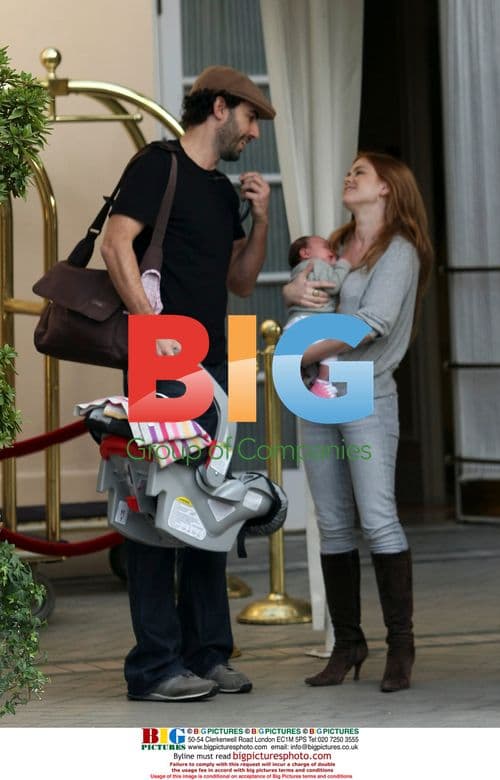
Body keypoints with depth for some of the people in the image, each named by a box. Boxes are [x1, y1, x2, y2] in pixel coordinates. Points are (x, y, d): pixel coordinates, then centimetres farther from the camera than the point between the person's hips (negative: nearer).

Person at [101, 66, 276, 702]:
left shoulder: (224, 191, 21)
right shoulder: (158, 166, -3)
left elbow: (240, 282, 23)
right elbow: (116, 246, -14)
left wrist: (261, 220, 8)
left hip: (210, 365, 9)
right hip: (162, 365, -9)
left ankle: (207, 654, 17)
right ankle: (155, 666, -6)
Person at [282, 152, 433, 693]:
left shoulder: (399, 251, -6)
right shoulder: (336, 245, 15)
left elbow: (373, 323, -17)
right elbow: (293, 287, 19)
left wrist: (303, 353, -11)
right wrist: (296, 289, -6)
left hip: (366, 397, -6)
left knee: (378, 521, -11)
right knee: (332, 525, 6)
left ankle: (400, 645, -5)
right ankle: (347, 644, 12)